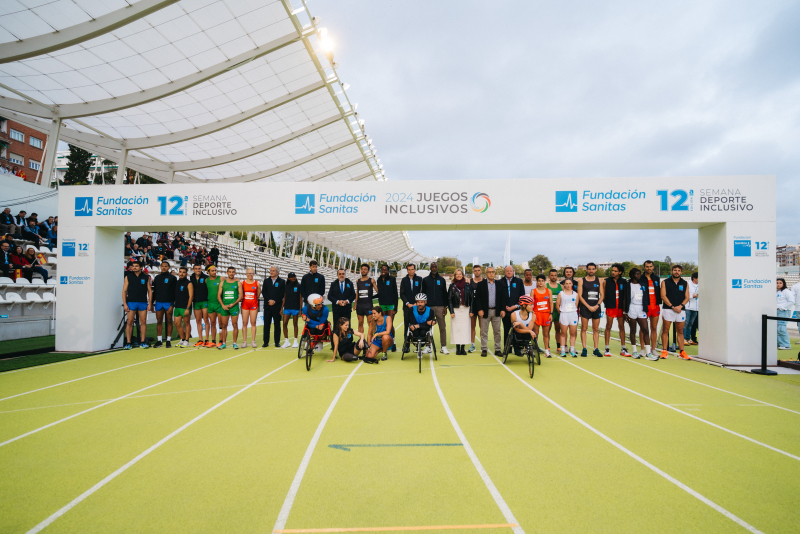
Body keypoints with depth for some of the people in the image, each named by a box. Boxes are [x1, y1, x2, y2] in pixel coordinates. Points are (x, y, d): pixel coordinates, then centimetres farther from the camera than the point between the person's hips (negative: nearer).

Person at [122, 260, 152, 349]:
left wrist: (150, 304, 1)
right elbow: (124, 291, 4)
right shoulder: (128, 277, 6)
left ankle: (142, 342, 8)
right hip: (131, 302, -1)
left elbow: (150, 291, 9)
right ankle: (128, 343, 3)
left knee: (143, 322, 1)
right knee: (130, 322, -2)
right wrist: (125, 304, -4)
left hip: (143, 303, 1)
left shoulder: (146, 277, 7)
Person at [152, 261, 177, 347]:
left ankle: (168, 340, 6)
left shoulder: (172, 278, 1)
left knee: (169, 321, 2)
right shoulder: (157, 278, 14)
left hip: (168, 303, -4)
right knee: (159, 321, 5)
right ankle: (159, 340, 11)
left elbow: (174, 292, -4)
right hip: (158, 302, 4)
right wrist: (152, 303, 11)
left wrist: (172, 304, -11)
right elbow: (154, 291, 17)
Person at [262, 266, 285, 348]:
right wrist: (269, 300, -8)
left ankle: (277, 342, 9)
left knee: (277, 324, 3)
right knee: (266, 324, 2)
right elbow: (263, 292, 5)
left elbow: (282, 294, -3)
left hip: (277, 306, -2)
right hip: (267, 306, 2)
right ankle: (266, 342, 8)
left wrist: (274, 301, -10)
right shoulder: (266, 280, 11)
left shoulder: (282, 281, 3)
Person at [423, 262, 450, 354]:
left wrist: (445, 306, 1)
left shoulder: (442, 280, 10)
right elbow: (423, 293, 8)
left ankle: (443, 346, 5)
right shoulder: (425, 280, 8)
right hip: (429, 307, 0)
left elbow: (445, 294, 9)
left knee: (442, 327, -1)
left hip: (440, 307, 0)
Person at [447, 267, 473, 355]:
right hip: (456, 309, -1)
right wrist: (451, 311, -6)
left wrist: (471, 310, 1)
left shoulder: (467, 285, 6)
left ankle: (463, 348, 6)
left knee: (465, 328, 0)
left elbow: (471, 298, 7)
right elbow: (449, 299, 1)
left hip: (465, 309, 1)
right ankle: (457, 347, 6)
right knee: (456, 328, -1)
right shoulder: (452, 286, 2)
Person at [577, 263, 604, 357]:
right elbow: (580, 296, -3)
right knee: (584, 328, -2)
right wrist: (589, 306, -10)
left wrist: (597, 305, -6)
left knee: (596, 329, 5)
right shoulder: (581, 281, 2)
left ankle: (596, 349, 10)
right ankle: (584, 349, 2)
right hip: (585, 307, -3)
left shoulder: (598, 280, 10)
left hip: (596, 307, 3)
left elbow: (602, 295, 9)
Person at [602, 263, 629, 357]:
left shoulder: (623, 282, 5)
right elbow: (603, 295, 4)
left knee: (622, 327, 6)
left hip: (620, 307, 2)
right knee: (608, 327, 1)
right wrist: (606, 303, -2)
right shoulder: (606, 281, 1)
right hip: (610, 307, -2)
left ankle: (623, 349, 13)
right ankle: (607, 348, 7)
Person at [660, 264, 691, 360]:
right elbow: (663, 296, -3)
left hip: (680, 310, 2)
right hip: (668, 309, -2)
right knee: (665, 331, -2)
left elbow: (687, 297, 7)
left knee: (680, 332, 7)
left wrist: (680, 306, -10)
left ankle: (681, 352, 12)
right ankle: (664, 351, 2)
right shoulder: (665, 282, 4)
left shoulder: (685, 284, 12)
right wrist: (672, 307, -11)